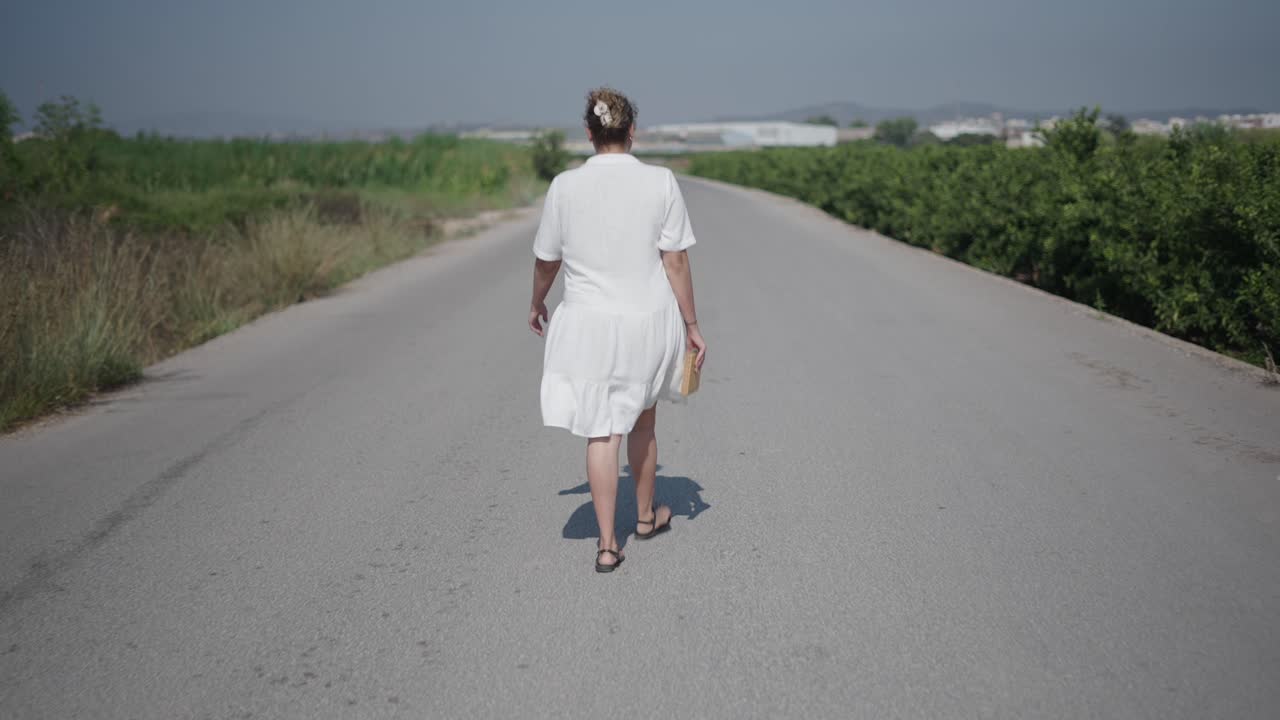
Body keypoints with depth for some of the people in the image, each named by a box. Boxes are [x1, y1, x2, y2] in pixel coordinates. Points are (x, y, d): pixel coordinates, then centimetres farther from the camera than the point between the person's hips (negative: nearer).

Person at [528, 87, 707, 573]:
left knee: (601, 432, 5)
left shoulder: (565, 186, -6)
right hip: (648, 320, 1)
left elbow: (547, 259, 4)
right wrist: (691, 324, 2)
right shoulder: (660, 182, -7)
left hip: (589, 325, -1)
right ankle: (646, 516, 39)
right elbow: (676, 261, -7)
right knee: (641, 422, 21)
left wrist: (537, 304, 23)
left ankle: (608, 545, 3)